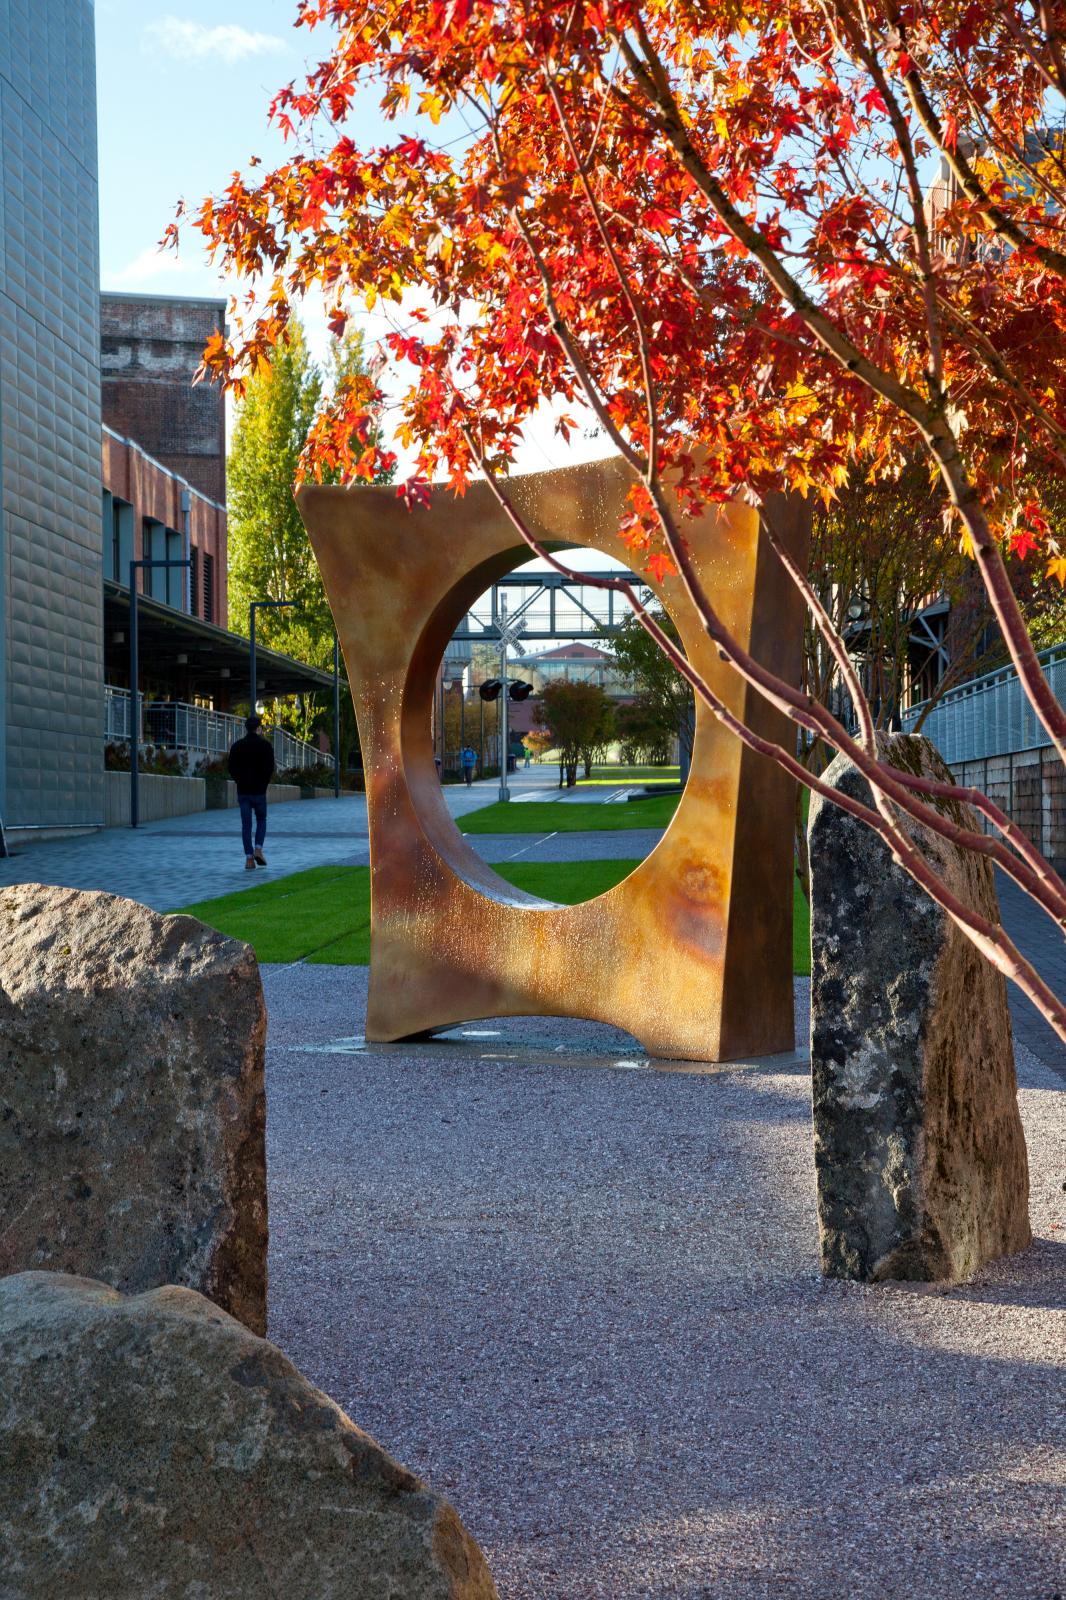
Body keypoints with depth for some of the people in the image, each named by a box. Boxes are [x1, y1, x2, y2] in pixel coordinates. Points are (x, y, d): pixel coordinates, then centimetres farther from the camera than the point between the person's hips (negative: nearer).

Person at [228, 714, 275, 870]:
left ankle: (249, 858, -3)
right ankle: (258, 849, -3)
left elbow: (231, 769, 2)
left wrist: (240, 782, 13)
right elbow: (270, 768, -9)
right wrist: (264, 783, 7)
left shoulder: (236, 746, 4)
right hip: (259, 791, -2)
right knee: (261, 820, 16)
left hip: (242, 791, 2)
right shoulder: (265, 746, -5)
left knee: (246, 824, 4)